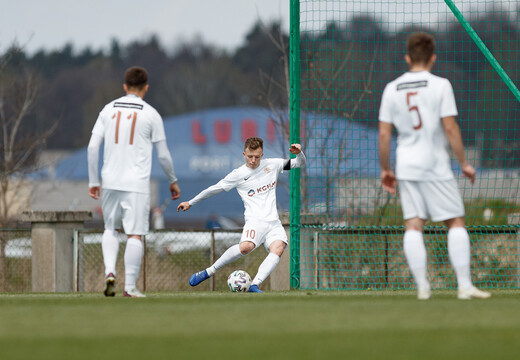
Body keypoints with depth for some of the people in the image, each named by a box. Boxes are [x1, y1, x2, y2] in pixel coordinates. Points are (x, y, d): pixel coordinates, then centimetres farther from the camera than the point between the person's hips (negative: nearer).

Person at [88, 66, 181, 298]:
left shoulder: (109, 110, 7)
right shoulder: (150, 114, -1)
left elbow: (93, 147, 3)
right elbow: (163, 155, 2)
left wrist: (93, 181, 11)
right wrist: (173, 181, 16)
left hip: (110, 182, 3)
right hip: (137, 183, -3)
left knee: (111, 229, 18)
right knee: (135, 235, 0)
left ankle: (109, 270, -3)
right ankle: (130, 287, -4)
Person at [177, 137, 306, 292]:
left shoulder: (272, 165, 12)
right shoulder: (238, 174, 3)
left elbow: (299, 163, 20)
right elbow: (215, 189, 10)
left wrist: (299, 153, -3)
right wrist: (190, 203, 12)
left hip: (274, 223, 4)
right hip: (255, 220, -3)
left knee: (278, 248, -28)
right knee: (246, 246, -32)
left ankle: (254, 285, -35)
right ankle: (208, 272, -18)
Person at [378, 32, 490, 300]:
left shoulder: (392, 89, 5)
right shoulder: (440, 86, -7)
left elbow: (384, 133, 4)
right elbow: (450, 128, -11)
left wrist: (385, 169, 14)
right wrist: (464, 163, -3)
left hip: (406, 165, 4)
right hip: (435, 165, -4)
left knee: (413, 225, 4)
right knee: (456, 222, 3)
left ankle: (422, 286, -1)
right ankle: (464, 285, -3)